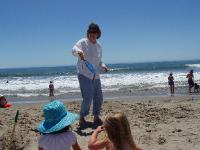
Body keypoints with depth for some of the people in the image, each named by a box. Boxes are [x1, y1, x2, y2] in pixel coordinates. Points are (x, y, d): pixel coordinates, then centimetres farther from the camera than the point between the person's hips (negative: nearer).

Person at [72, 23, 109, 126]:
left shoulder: (99, 46, 13)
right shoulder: (83, 42, -5)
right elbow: (74, 49, -24)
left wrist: (103, 66, 2)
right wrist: (79, 51, -47)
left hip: (95, 76, 7)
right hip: (84, 75, -7)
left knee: (98, 97, 10)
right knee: (88, 98, -12)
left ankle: (96, 117, 26)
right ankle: (82, 117, 5)